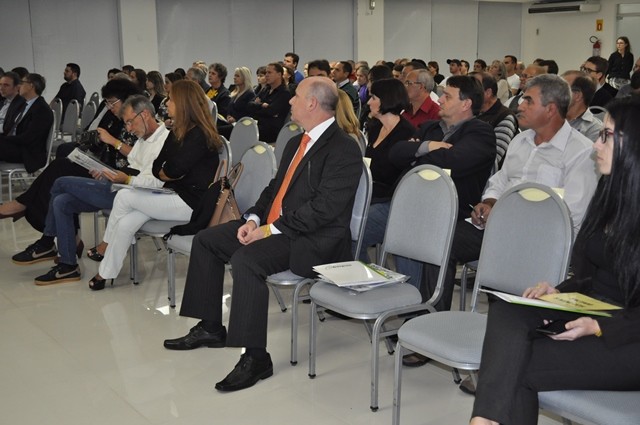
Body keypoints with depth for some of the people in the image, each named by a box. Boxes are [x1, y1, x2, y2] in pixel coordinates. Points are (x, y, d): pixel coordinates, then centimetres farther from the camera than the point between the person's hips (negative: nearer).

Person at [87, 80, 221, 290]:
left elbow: (173, 171, -20)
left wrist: (164, 173, 0)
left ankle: (102, 249, 7)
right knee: (125, 224, -11)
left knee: (124, 197, -11)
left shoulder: (199, 135, -16)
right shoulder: (178, 131, 15)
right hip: (174, 193, 9)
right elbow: (157, 167, 10)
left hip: (190, 202, -9)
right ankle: (105, 272, -3)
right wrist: (168, 174, -10)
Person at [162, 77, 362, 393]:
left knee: (246, 259, -33)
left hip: (312, 238, -10)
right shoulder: (296, 143, 17)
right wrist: (254, 219, 2)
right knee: (205, 240, 8)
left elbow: (324, 208, -23)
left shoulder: (344, 150, -14)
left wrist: (272, 229, -21)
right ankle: (210, 328, 16)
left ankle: (255, 357, -23)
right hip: (273, 225, 10)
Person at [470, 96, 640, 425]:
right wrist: (558, 291, 0)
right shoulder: (609, 193, 12)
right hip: (588, 312, 7)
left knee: (518, 367, -24)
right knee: (505, 311, -22)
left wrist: (599, 327, -23)